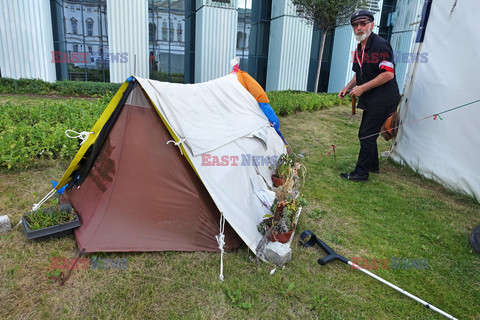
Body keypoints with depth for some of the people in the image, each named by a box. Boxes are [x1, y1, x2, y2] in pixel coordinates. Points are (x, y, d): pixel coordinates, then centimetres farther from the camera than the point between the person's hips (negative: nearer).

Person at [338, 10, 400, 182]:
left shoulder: (380, 45, -15)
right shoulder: (359, 48, 13)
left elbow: (388, 74, -23)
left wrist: (363, 88, -21)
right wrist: (347, 88, 10)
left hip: (383, 100, -9)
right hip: (370, 100, 10)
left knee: (367, 135, -7)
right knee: (365, 134, 16)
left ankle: (361, 173, 2)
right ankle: (373, 166, 32)